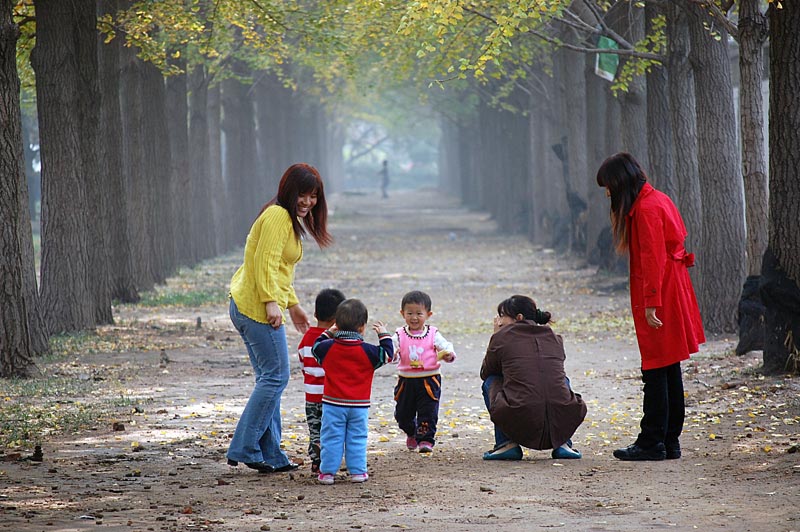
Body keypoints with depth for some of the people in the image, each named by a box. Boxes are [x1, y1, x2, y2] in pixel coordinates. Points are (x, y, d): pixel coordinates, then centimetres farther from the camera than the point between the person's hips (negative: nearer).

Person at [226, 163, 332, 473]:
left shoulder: (290, 219, 21)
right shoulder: (278, 216, -11)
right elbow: (266, 261, -20)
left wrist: (293, 305, 28)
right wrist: (271, 301, -24)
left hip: (245, 307, 11)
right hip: (258, 307, -11)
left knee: (270, 378, 11)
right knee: (275, 377, -8)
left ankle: (270, 455, 13)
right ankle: (243, 449, -8)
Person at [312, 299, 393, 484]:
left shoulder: (327, 348, -5)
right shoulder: (368, 351, -8)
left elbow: (315, 347, 15)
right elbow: (386, 355, 5)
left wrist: (328, 333, 25)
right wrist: (384, 335, 15)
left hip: (333, 403, 0)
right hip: (359, 405, 0)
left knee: (331, 438, 4)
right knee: (357, 438, 8)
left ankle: (328, 471, 4)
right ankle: (357, 471, 8)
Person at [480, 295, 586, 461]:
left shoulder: (502, 336, 7)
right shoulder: (554, 338, 18)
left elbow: (485, 372, 24)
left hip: (521, 427, -3)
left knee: (490, 382, 25)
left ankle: (507, 444, 12)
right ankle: (562, 444, 20)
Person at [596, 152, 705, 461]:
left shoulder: (646, 209, -16)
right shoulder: (657, 201, 15)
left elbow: (653, 260, -21)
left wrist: (651, 304, -21)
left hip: (659, 299, -10)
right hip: (670, 294, 10)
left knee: (656, 372, -6)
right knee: (669, 371, 12)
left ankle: (652, 443, -3)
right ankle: (669, 441, 16)